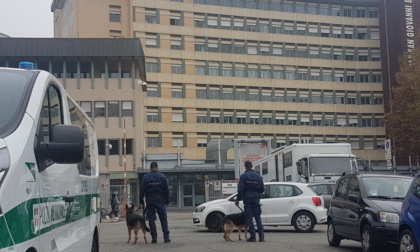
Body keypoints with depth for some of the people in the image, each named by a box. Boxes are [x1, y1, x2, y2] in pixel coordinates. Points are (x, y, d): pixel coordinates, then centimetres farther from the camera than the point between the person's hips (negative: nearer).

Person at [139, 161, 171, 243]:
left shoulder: (145, 177, -1)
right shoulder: (162, 177, 2)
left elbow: (142, 190, -2)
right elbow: (166, 190, 3)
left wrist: (141, 201, 4)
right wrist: (167, 201, 9)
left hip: (150, 200, 0)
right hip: (160, 200, 0)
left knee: (151, 219, 4)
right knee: (163, 219, 4)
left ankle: (154, 238, 2)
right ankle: (166, 237, -2)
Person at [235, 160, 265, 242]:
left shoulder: (243, 176, -5)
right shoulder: (258, 176, 7)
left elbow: (240, 189, -10)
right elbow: (262, 189, 10)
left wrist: (238, 199, -4)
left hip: (247, 198, -3)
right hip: (256, 199, 3)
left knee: (249, 217, 2)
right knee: (258, 217, 7)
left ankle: (253, 236, -1)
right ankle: (261, 236, 1)